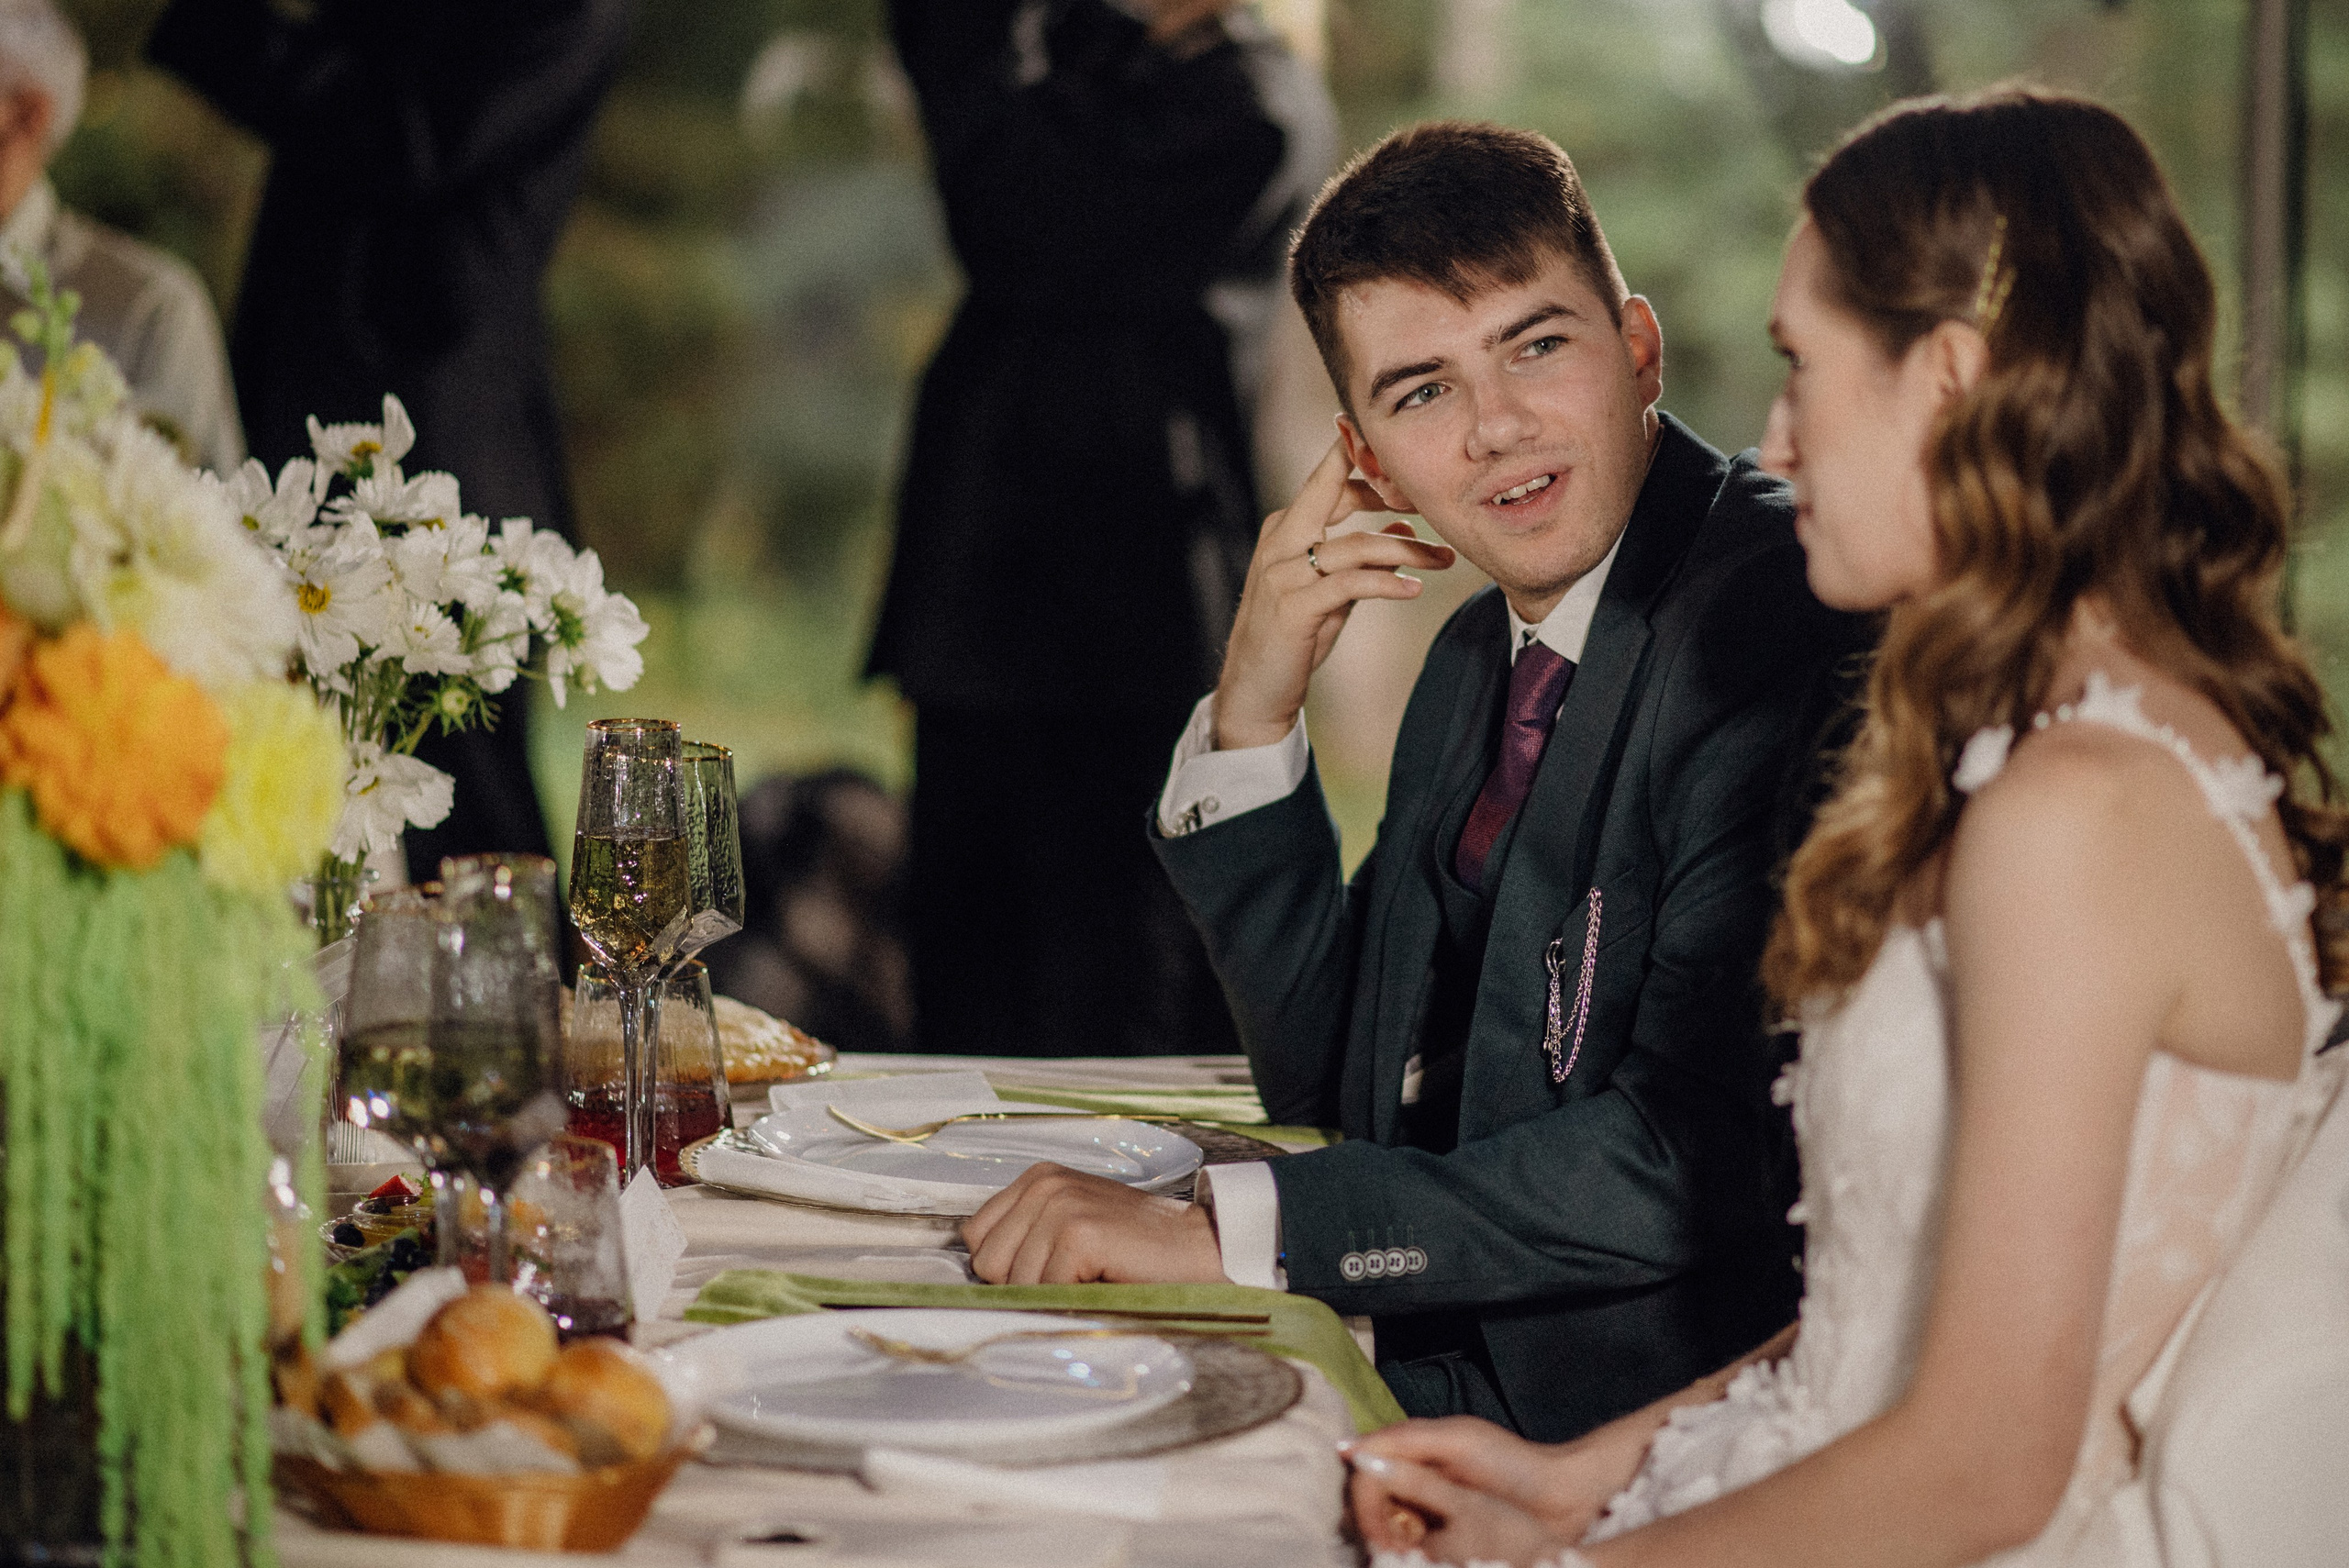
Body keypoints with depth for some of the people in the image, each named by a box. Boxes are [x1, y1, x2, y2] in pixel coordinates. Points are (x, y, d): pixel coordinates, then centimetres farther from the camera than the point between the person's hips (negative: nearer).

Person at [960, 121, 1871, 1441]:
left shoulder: (1786, 617, -16)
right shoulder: (1482, 657, 11)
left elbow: (1711, 1151, -24)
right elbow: (1341, 1080, 16)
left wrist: (1223, 1229, -22)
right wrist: (1254, 713, 2)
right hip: (1438, 1382, 7)